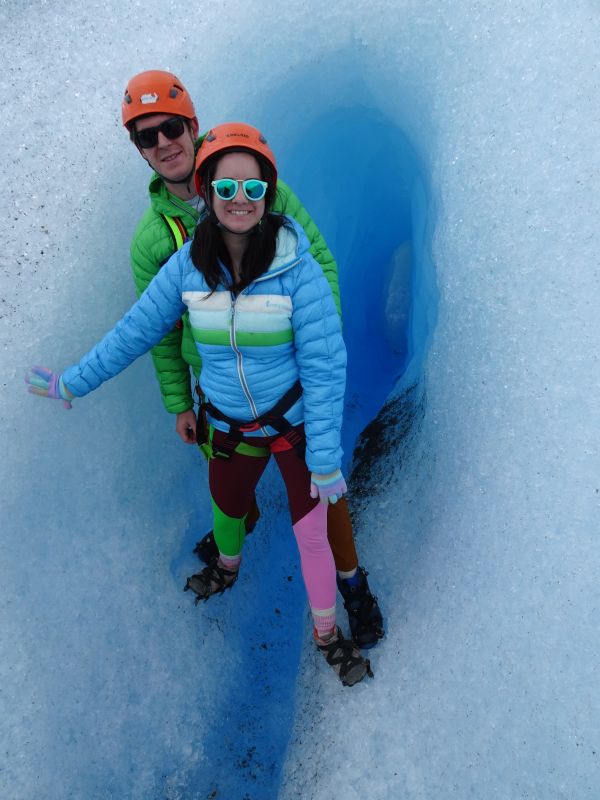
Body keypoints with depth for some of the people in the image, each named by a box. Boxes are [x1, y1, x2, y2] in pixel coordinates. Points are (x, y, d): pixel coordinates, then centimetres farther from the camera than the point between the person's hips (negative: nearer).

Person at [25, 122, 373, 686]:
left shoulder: (296, 267, -22)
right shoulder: (188, 265, -13)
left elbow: (324, 365, -19)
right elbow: (137, 329, 0)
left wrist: (325, 457, -18)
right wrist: (74, 382, 7)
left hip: (296, 423, -3)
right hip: (229, 425, 3)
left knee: (311, 534, 3)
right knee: (226, 509, 25)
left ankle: (326, 633, 30)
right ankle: (228, 566, 62)